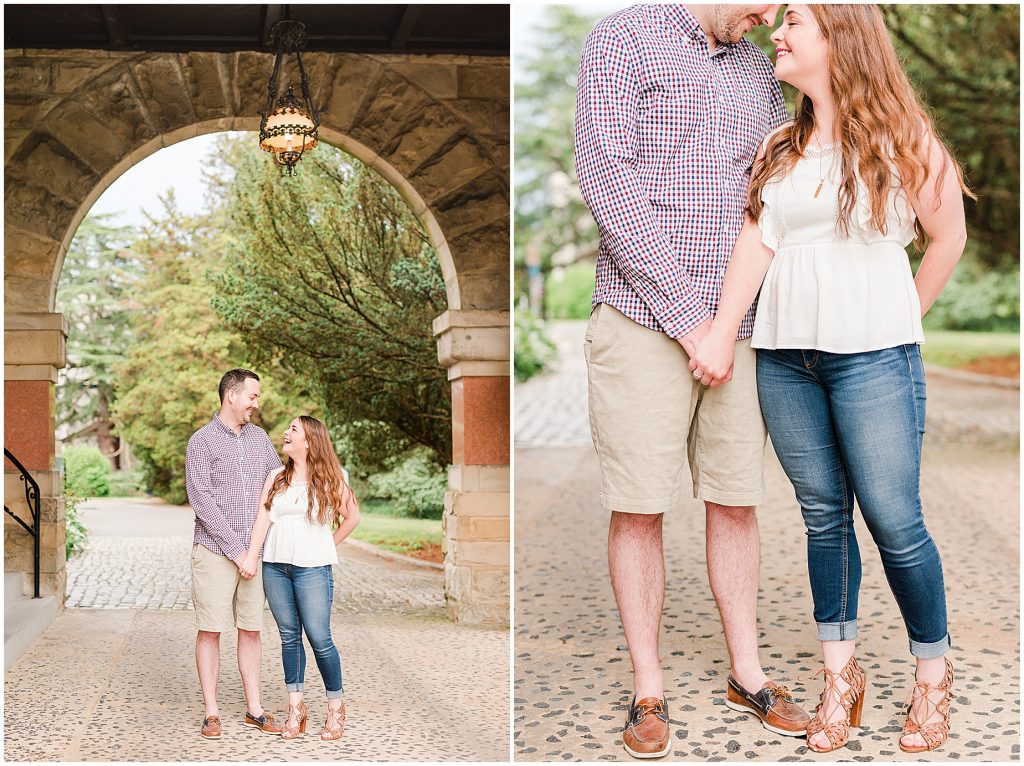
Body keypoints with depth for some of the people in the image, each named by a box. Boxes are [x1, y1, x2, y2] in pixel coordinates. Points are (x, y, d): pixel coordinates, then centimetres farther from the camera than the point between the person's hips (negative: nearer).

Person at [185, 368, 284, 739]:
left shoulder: (259, 438, 12)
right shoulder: (202, 441, -4)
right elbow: (201, 501, -11)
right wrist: (234, 548, -14)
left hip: (252, 551, 5)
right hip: (214, 551, -5)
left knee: (251, 629, 8)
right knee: (210, 631, 0)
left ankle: (254, 709, 15)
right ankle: (211, 713, 6)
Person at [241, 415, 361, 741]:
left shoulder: (330, 479, 0)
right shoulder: (276, 478, 10)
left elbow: (352, 516, 8)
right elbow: (263, 519, 0)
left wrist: (329, 546, 8)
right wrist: (250, 558, -10)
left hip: (312, 567, -4)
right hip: (275, 566, 4)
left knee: (319, 639, -4)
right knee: (289, 636, 8)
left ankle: (336, 707, 11)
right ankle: (296, 706, 16)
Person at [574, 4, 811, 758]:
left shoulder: (759, 72, 14)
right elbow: (607, 181, -14)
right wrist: (686, 316, -16)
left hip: (735, 327, 5)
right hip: (643, 320, -5)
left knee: (737, 503, 10)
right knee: (639, 510, 0)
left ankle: (748, 673, 24)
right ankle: (649, 690, 13)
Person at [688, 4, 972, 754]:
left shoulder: (898, 138, 0)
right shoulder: (781, 149, 13)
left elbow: (949, 238, 6)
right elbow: (756, 242, 2)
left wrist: (904, 320, 10)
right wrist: (721, 334, -8)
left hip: (872, 355, -4)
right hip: (785, 357, 4)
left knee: (894, 520, -2)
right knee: (823, 516, 8)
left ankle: (934, 672, 15)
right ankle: (841, 674, 18)